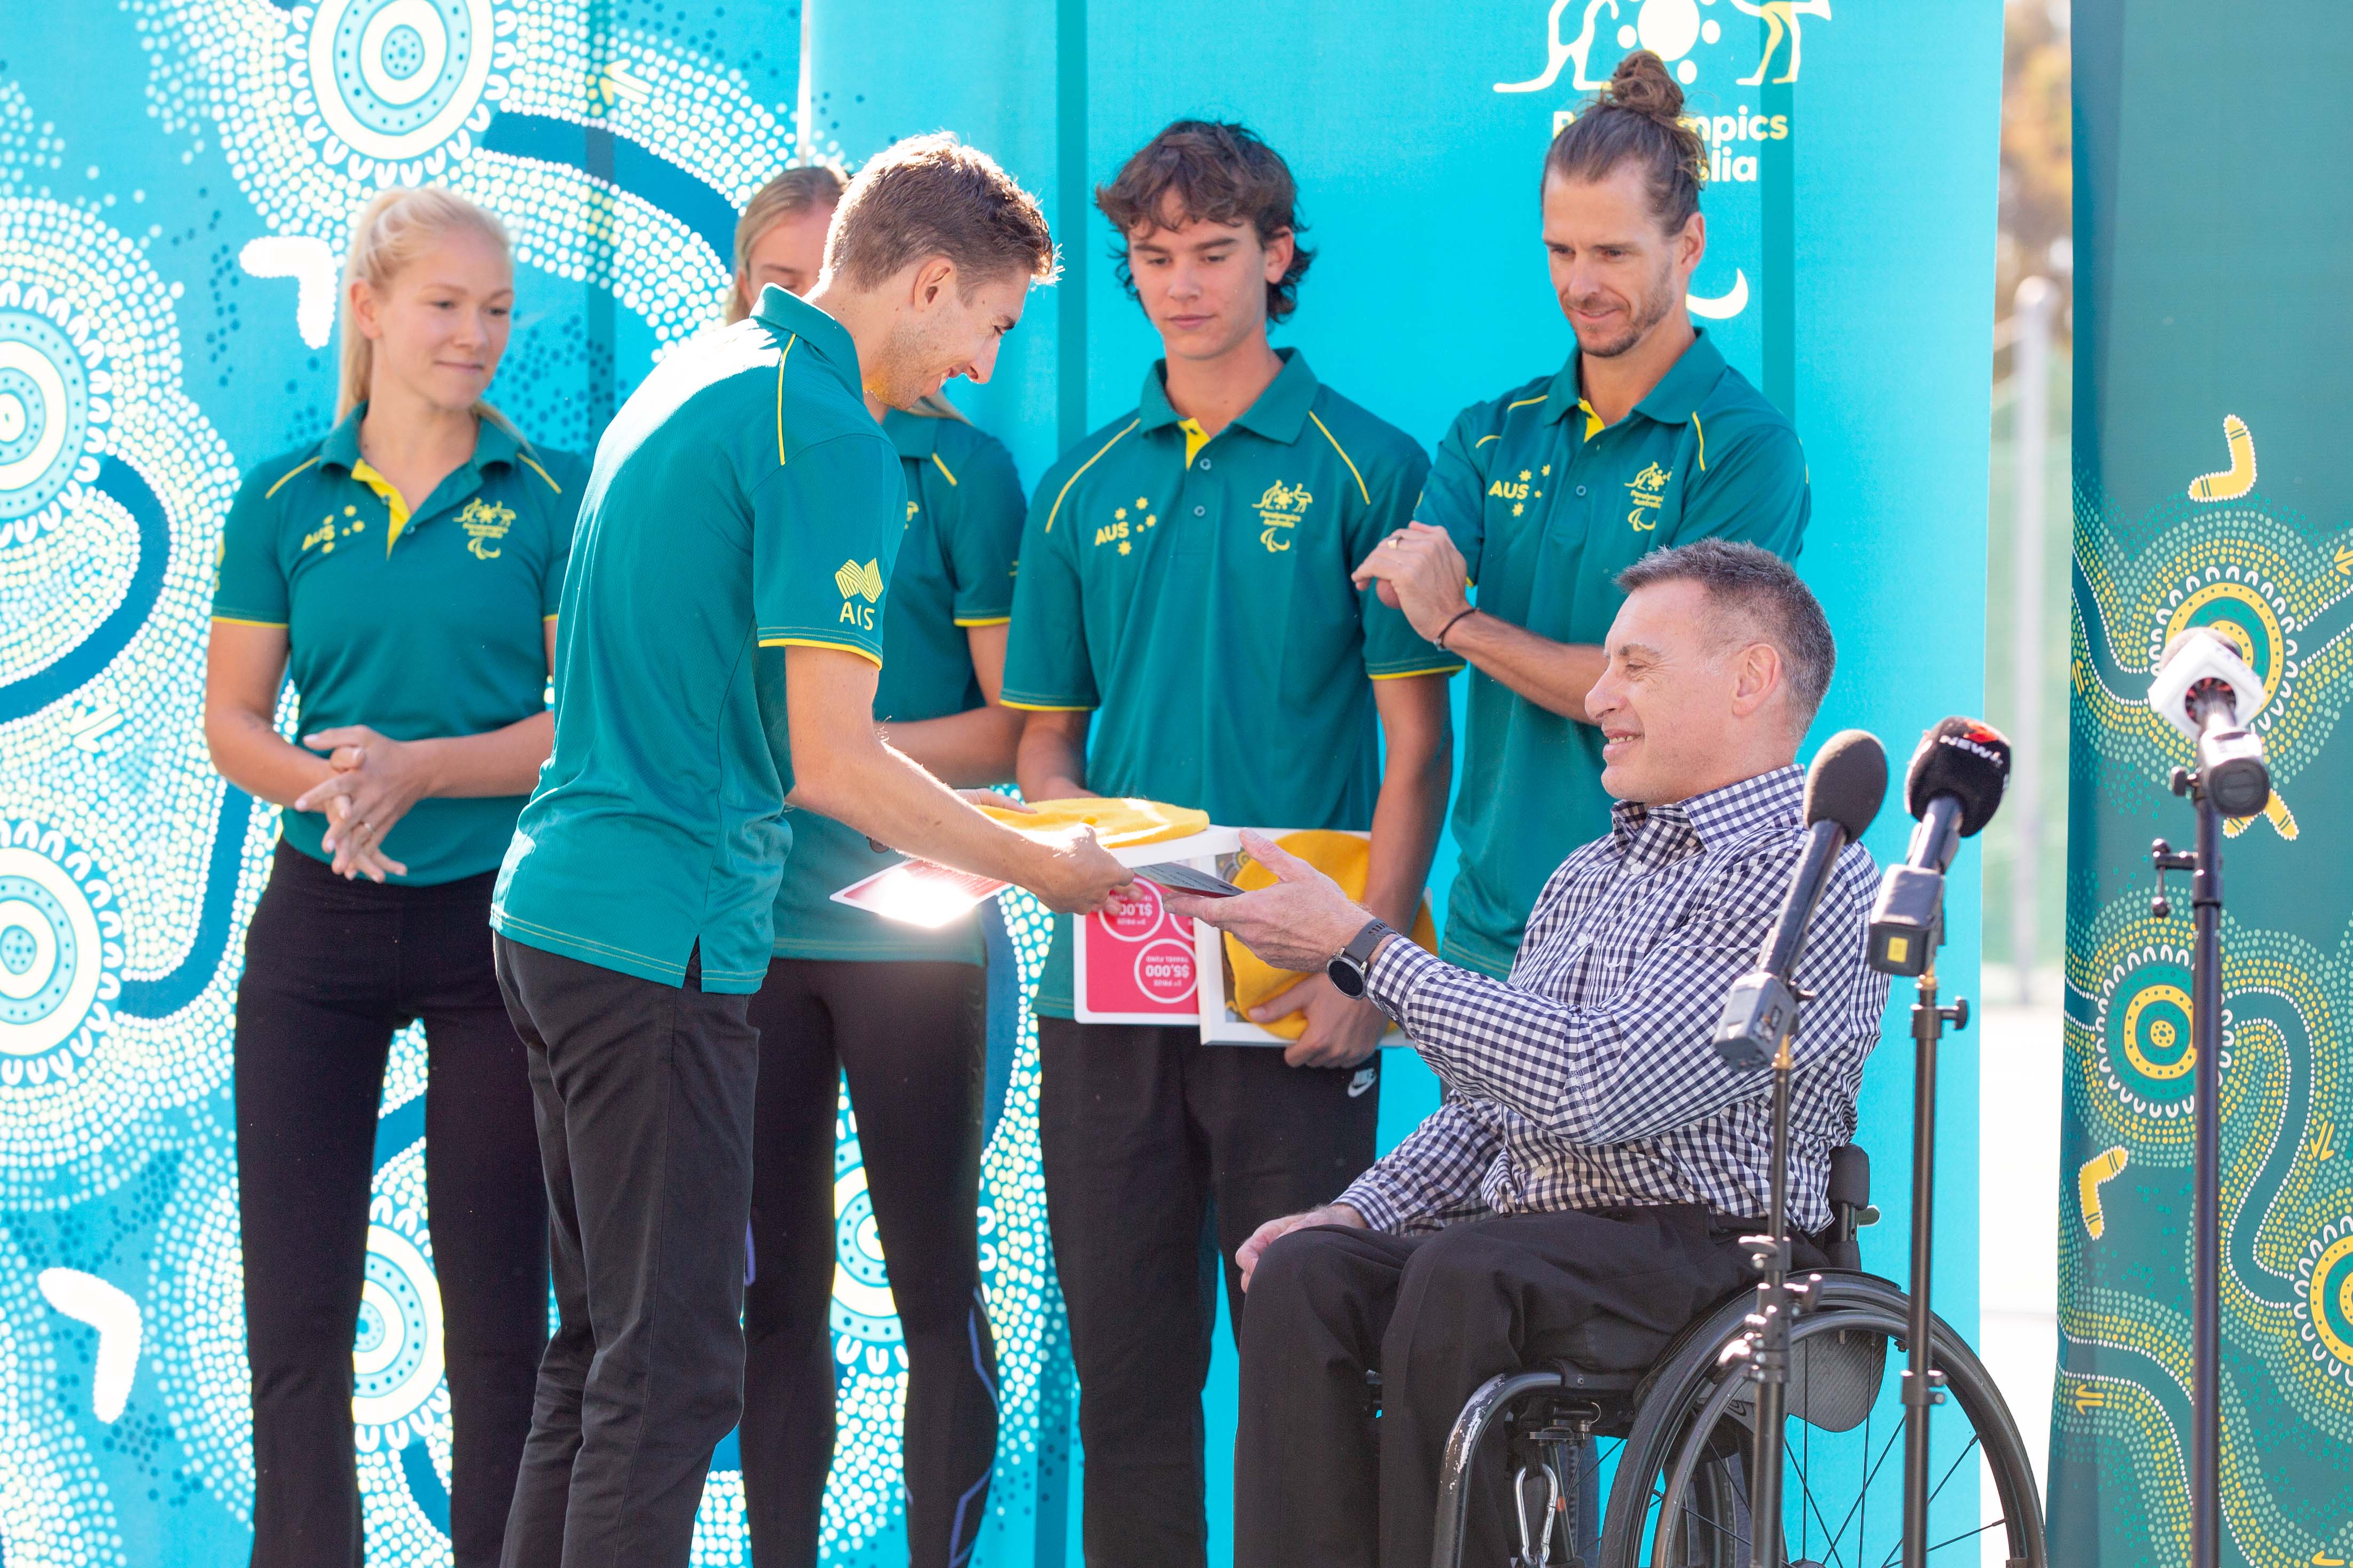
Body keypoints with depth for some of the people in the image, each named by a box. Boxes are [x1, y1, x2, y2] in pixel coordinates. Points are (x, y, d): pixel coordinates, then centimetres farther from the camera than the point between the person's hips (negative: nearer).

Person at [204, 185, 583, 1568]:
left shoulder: (550, 500, -1)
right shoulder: (285, 504, 6)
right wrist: (323, 782, -15)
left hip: (493, 924, -2)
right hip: (321, 923, 2)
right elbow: (234, 721, 6)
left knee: (498, 1313, 2)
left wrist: (418, 767, -19)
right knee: (296, 1311, 2)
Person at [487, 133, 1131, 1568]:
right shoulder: (834, 440, -14)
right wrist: (1047, 871, -6)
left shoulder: (687, 379, 16)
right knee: (671, 1363, -7)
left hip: (557, 907, 10)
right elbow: (833, 763, -17)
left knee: (606, 1340, 15)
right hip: (663, 936, -10)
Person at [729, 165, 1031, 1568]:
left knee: (935, 1284, 0)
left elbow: (1019, 724, -3)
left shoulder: (961, 470, 0)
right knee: (775, 1285, 7)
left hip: (904, 918, -3)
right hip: (752, 922, 4)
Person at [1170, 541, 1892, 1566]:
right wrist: (1363, 1211, 4)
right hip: (1521, 1242, 8)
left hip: (1700, 1249, -8)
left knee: (1462, 1273, -34)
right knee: (1304, 1272, -20)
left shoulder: (1809, 883, -9)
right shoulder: (1587, 876, 21)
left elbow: (1597, 1086, -20)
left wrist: (1362, 948, -15)